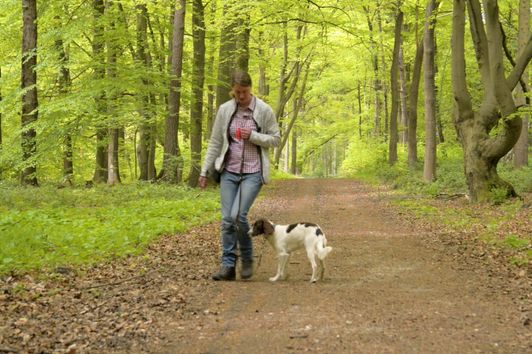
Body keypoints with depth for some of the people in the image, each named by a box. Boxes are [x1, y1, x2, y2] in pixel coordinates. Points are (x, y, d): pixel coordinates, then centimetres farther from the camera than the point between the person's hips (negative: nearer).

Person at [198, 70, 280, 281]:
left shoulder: (264, 111, -4)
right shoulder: (225, 110, 3)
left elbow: (275, 139, 2)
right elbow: (215, 142, 9)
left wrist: (253, 136, -14)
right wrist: (205, 170, 7)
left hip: (253, 173, -3)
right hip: (229, 171, 3)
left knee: (238, 215, -16)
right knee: (227, 219, -2)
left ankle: (247, 259, 7)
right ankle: (228, 266, 5)